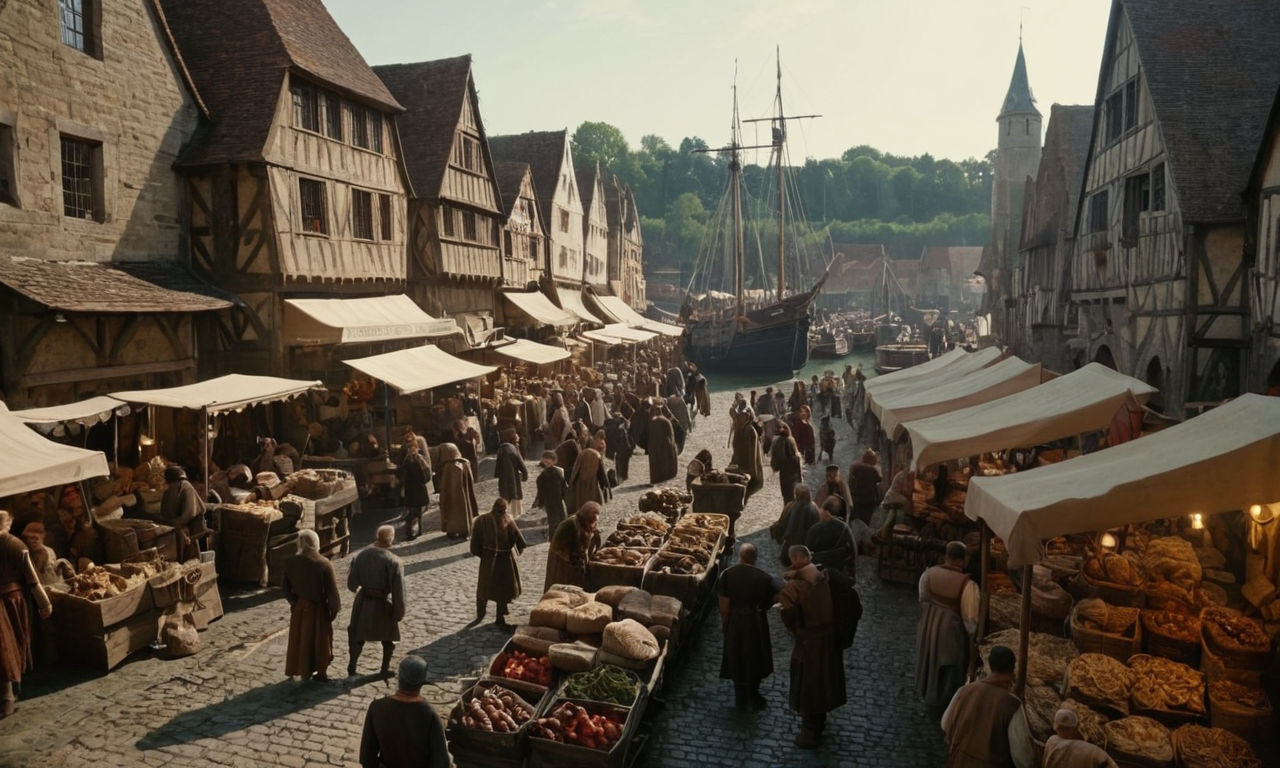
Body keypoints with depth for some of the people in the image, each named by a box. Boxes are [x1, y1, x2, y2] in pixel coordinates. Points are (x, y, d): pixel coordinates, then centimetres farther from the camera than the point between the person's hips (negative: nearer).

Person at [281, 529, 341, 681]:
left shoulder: (291, 563, -13)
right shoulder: (324, 565, -21)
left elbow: (285, 587, -2)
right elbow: (331, 591, -16)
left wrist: (294, 602, 13)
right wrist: (334, 609, -2)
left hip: (299, 608, 3)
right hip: (318, 609, -2)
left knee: (301, 639, 20)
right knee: (320, 639, 15)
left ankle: (304, 671, 30)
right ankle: (321, 672, 25)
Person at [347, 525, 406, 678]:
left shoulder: (361, 555, -9)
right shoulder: (393, 562, -21)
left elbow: (351, 583, 0)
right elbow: (398, 591, -18)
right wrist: (399, 612, -6)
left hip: (363, 603, 3)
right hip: (383, 605, -3)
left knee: (357, 636, 22)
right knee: (388, 638, 20)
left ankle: (352, 668, 29)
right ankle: (385, 668, 29)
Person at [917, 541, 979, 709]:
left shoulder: (928, 574, -14)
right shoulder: (967, 584, -28)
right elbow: (970, 617, -18)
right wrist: (971, 632, 2)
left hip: (928, 624, 4)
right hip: (951, 629, -4)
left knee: (929, 660, 26)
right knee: (950, 666, 21)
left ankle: (926, 693, 46)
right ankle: (943, 698, 39)